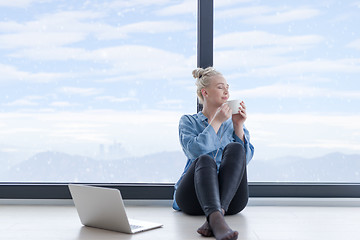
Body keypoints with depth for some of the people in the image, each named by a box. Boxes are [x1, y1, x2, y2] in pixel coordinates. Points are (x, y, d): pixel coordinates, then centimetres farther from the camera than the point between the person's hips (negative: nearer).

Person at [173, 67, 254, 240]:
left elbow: (245, 158, 5)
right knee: (205, 159, -33)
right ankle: (216, 218, -60)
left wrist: (238, 126, -4)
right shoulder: (188, 121, 13)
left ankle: (218, 212, -43)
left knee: (235, 148, -24)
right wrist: (217, 121, -9)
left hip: (230, 197, 2)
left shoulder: (233, 122, 20)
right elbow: (194, 151, -10)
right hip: (194, 197, -2)